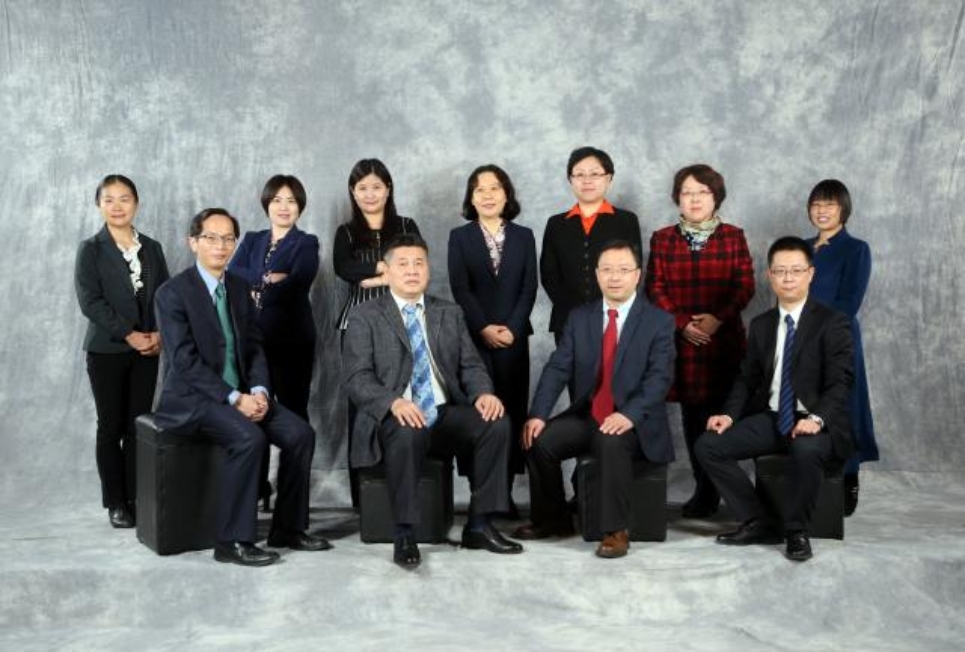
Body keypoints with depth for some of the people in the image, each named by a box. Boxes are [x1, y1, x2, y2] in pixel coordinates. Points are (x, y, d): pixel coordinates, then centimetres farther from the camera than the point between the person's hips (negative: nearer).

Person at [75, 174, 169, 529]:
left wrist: (158, 334, -10)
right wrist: (129, 336, -16)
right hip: (107, 351, -3)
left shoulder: (151, 248, 10)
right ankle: (115, 502, 10)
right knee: (111, 427, 3)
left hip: (147, 349, 3)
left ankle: (137, 498, 11)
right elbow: (90, 301, -10)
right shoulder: (91, 249, -1)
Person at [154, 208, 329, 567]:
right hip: (191, 398, -7)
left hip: (242, 393, 7)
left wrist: (259, 391, -10)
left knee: (300, 433, -12)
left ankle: (287, 527, 2)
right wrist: (234, 399, -23)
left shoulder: (240, 287, 10)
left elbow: (255, 347, 9)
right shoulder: (172, 293, -10)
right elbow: (185, 361, -17)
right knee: (249, 438, -31)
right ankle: (232, 540, -20)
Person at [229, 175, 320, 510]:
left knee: (293, 411, 0)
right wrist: (266, 279, -13)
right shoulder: (251, 240, 16)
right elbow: (232, 274, -1)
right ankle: (256, 486, 13)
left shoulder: (306, 244, 3)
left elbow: (296, 285, -13)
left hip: (292, 338, -4)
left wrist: (257, 292, -8)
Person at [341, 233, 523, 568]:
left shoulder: (450, 313, 17)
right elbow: (356, 377, -7)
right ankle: (404, 535, -23)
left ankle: (479, 525, -12)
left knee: (497, 421, -23)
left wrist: (484, 393, -13)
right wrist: (394, 402, -26)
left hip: (445, 414, 4)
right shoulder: (364, 316, 4)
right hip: (397, 417, -4)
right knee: (407, 432, -38)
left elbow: (470, 365, 11)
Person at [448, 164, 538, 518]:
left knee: (512, 411, 0)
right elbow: (460, 288, -1)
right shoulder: (459, 237, 7)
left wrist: (512, 328, -9)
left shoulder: (524, 236, 11)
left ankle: (506, 491, 5)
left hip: (514, 336, 2)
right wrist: (484, 328, -11)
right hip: (473, 337, -1)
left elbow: (529, 287, 4)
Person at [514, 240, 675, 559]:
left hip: (634, 422, -5)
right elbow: (557, 368, -1)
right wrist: (538, 414, -16)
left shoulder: (659, 321, -4)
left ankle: (616, 531, -23)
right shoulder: (579, 317, 7)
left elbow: (659, 377, -15)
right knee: (539, 439, -16)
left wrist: (629, 415, -32)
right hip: (586, 415, 5)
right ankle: (552, 519, 5)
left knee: (612, 441, -35)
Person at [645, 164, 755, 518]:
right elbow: (655, 288, 4)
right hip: (680, 342, 1)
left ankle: (713, 489, 5)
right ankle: (704, 489, 7)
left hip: (724, 340, -1)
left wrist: (717, 318, -13)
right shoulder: (662, 239, 9)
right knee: (692, 417, 1)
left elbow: (745, 286, 1)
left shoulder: (733, 237, 7)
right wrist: (682, 324, -9)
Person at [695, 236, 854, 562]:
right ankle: (758, 523, -2)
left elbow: (840, 382, -13)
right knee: (708, 444, -13)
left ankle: (797, 531, -14)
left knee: (807, 450, -39)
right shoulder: (761, 325, 12)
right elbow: (747, 378, 12)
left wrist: (817, 418, -30)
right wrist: (729, 414, -7)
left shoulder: (832, 322, -4)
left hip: (815, 423, -5)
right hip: (770, 418, 6)